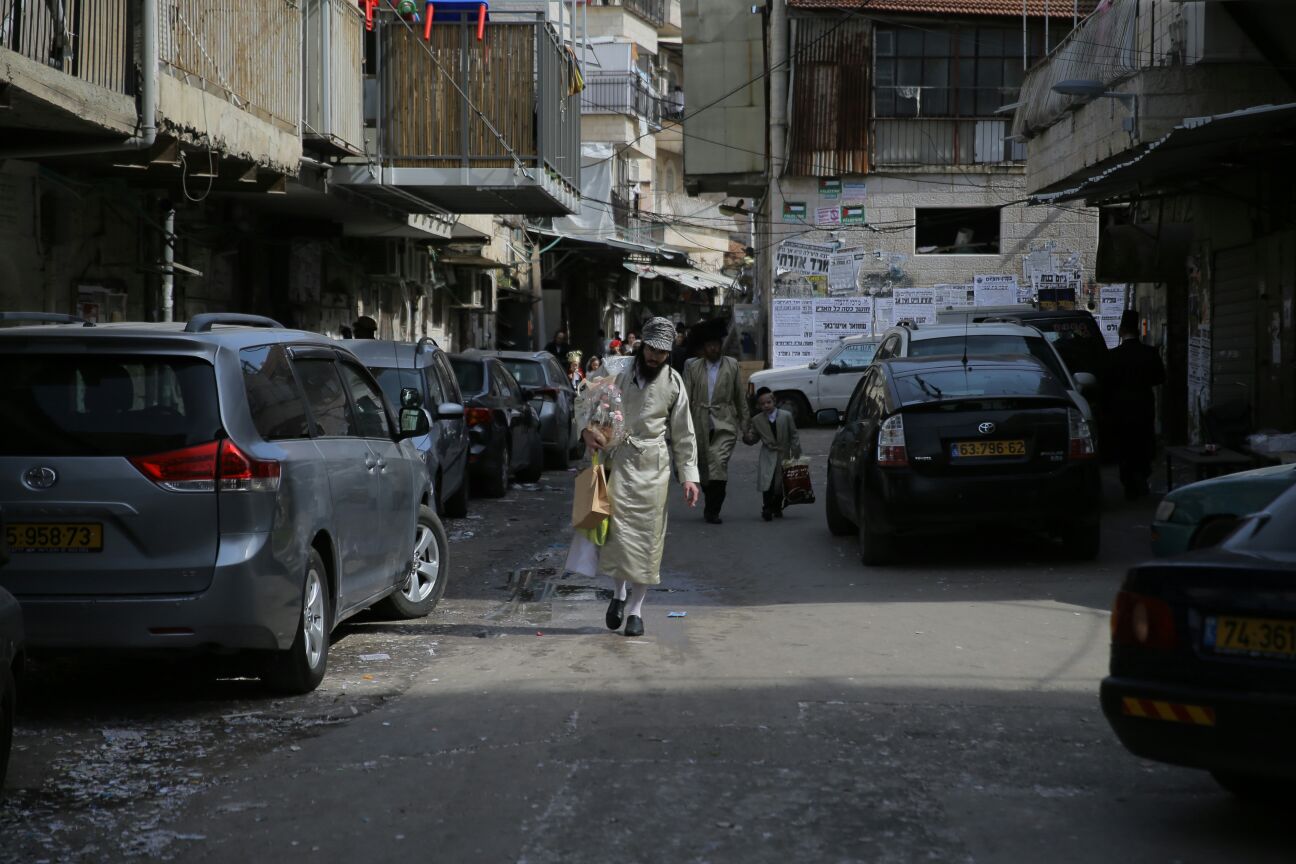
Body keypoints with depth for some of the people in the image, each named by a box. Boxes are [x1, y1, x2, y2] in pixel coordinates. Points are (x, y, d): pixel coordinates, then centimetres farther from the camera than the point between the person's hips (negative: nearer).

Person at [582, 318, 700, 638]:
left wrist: (689, 475, 2)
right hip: (621, 460, 0)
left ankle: (635, 609, 9)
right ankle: (618, 593, 15)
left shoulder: (673, 382, 7)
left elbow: (684, 433, 9)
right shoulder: (622, 374, 6)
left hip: (654, 466, 0)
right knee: (618, 530, -9)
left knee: (647, 537, 0)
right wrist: (587, 430, -11)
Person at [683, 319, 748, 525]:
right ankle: (711, 505, 29)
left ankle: (712, 511, -13)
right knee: (703, 468, 9)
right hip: (701, 424, 2)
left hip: (724, 424, -2)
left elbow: (740, 397, 9)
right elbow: (686, 399, 3)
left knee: (719, 464, -17)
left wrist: (744, 425, 8)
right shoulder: (693, 368, 6)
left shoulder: (732, 366, 6)